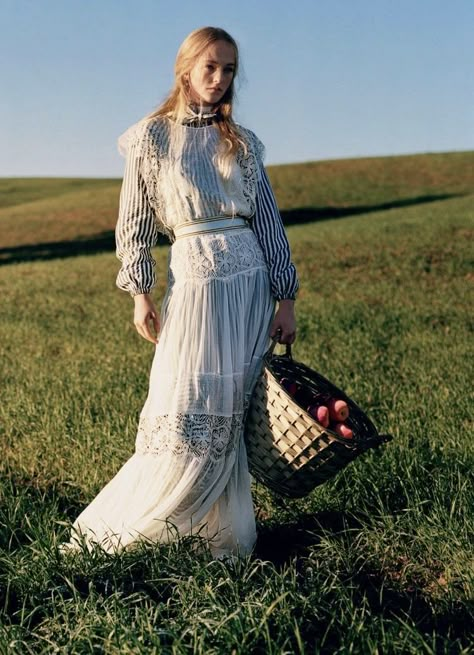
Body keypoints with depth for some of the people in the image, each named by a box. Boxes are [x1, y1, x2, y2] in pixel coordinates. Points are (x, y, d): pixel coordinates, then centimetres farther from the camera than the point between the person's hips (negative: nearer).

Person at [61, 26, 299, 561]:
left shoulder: (243, 142, 9)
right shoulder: (151, 136, 2)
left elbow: (269, 223, 8)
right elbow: (136, 223, 4)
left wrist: (285, 300, 4)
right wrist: (140, 295, -1)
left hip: (251, 285, 3)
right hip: (194, 284, -3)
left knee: (229, 414, 5)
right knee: (185, 418, -6)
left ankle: (227, 537, 18)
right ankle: (107, 530, 10)